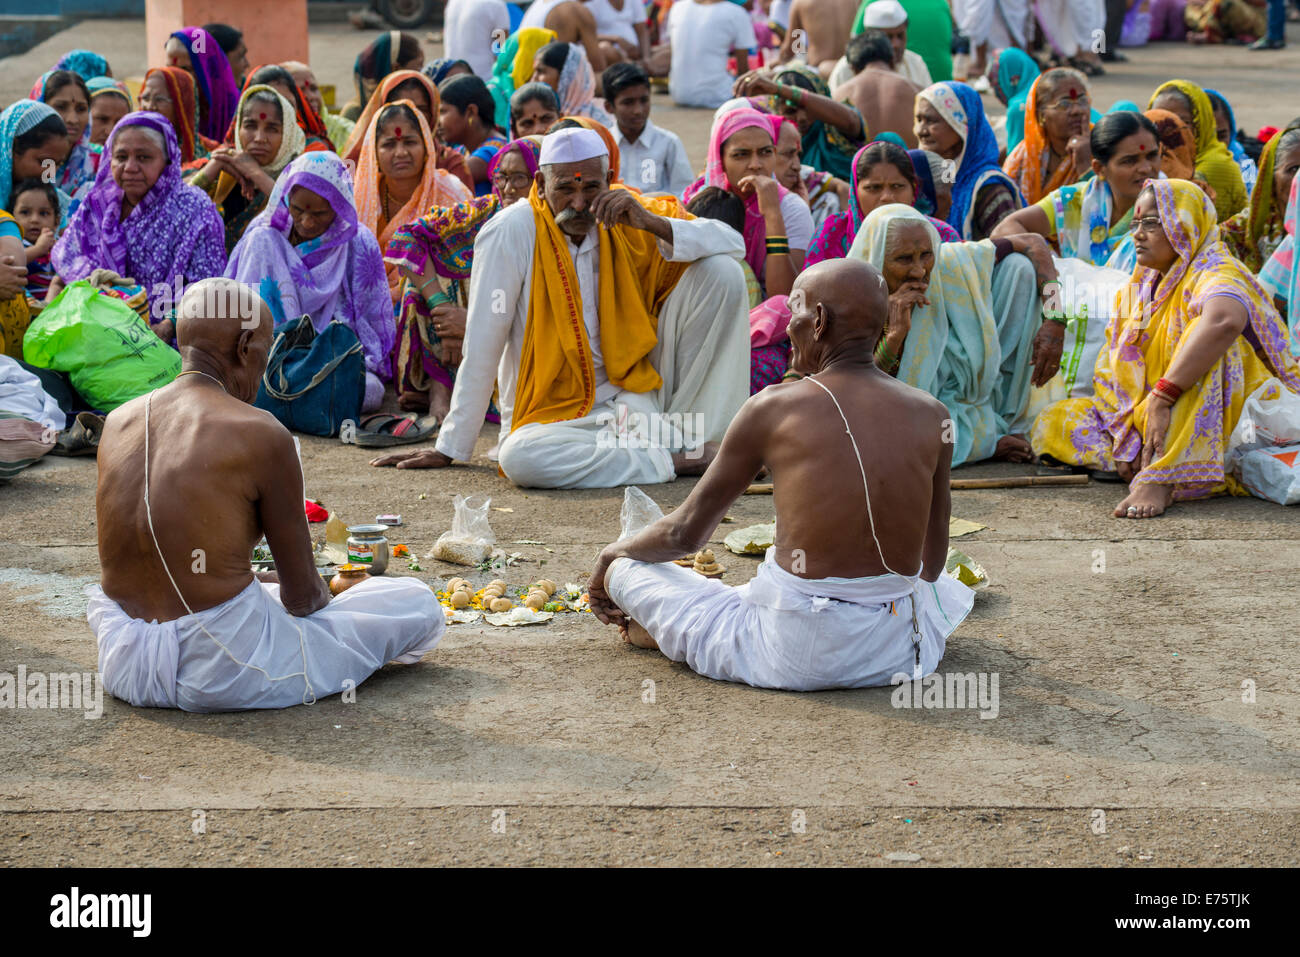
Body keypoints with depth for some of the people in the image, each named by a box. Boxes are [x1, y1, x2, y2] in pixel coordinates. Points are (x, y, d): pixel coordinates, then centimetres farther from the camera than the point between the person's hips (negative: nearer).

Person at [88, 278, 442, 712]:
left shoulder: (118, 423, 5)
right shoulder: (261, 435, -13)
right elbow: (303, 597, -5)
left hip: (125, 671, 6)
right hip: (226, 674, -6)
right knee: (419, 604, 7)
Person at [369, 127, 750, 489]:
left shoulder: (626, 218, 0)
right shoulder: (511, 232, -11)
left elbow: (732, 243, -7)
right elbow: (481, 350, -9)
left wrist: (651, 223, -23)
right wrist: (449, 449, -6)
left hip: (640, 392, 3)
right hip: (559, 413, -3)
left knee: (721, 272, -10)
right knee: (519, 457, -39)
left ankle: (691, 436, -12)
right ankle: (674, 460, -23)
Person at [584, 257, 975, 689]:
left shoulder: (774, 409, -8)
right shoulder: (931, 416, 0)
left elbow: (686, 532, 2)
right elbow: (932, 563, 12)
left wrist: (612, 553, 23)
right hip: (898, 650, 2)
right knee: (949, 588, 39)